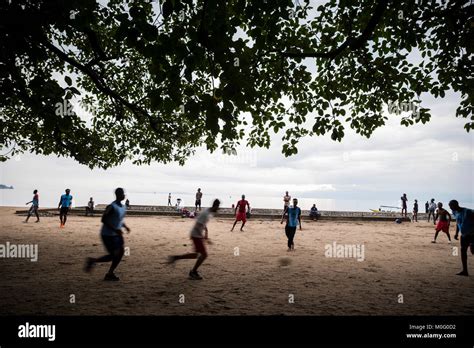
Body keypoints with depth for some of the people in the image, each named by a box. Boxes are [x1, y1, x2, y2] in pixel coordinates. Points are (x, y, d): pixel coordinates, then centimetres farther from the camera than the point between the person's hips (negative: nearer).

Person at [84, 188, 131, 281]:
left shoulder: (123, 207, 8)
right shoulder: (112, 207, -18)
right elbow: (103, 220, -20)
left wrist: (125, 226, 3)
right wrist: (115, 229, -24)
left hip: (117, 234, 8)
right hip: (107, 235, -8)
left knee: (121, 252, -1)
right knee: (113, 255, -8)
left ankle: (110, 273, 11)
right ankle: (92, 261, 14)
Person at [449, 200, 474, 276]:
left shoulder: (468, 212, -20)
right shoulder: (455, 213, 4)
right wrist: (456, 233, 13)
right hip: (463, 235, 7)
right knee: (463, 251, 6)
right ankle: (465, 271, 13)